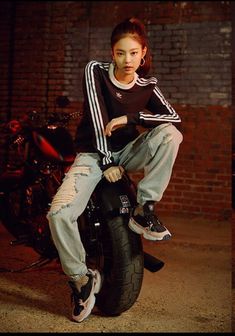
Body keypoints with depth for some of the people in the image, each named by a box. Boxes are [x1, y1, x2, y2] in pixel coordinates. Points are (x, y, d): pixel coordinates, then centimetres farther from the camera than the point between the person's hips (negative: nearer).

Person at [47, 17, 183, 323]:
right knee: (59, 214, -25)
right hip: (93, 153, -2)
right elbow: (97, 117, -15)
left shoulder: (147, 86, 1)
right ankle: (82, 280, -3)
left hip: (127, 152, 3)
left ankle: (144, 211, -20)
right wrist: (106, 162, -21)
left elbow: (174, 117, -11)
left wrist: (130, 118, -21)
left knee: (170, 134, -25)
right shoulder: (95, 71, -6)